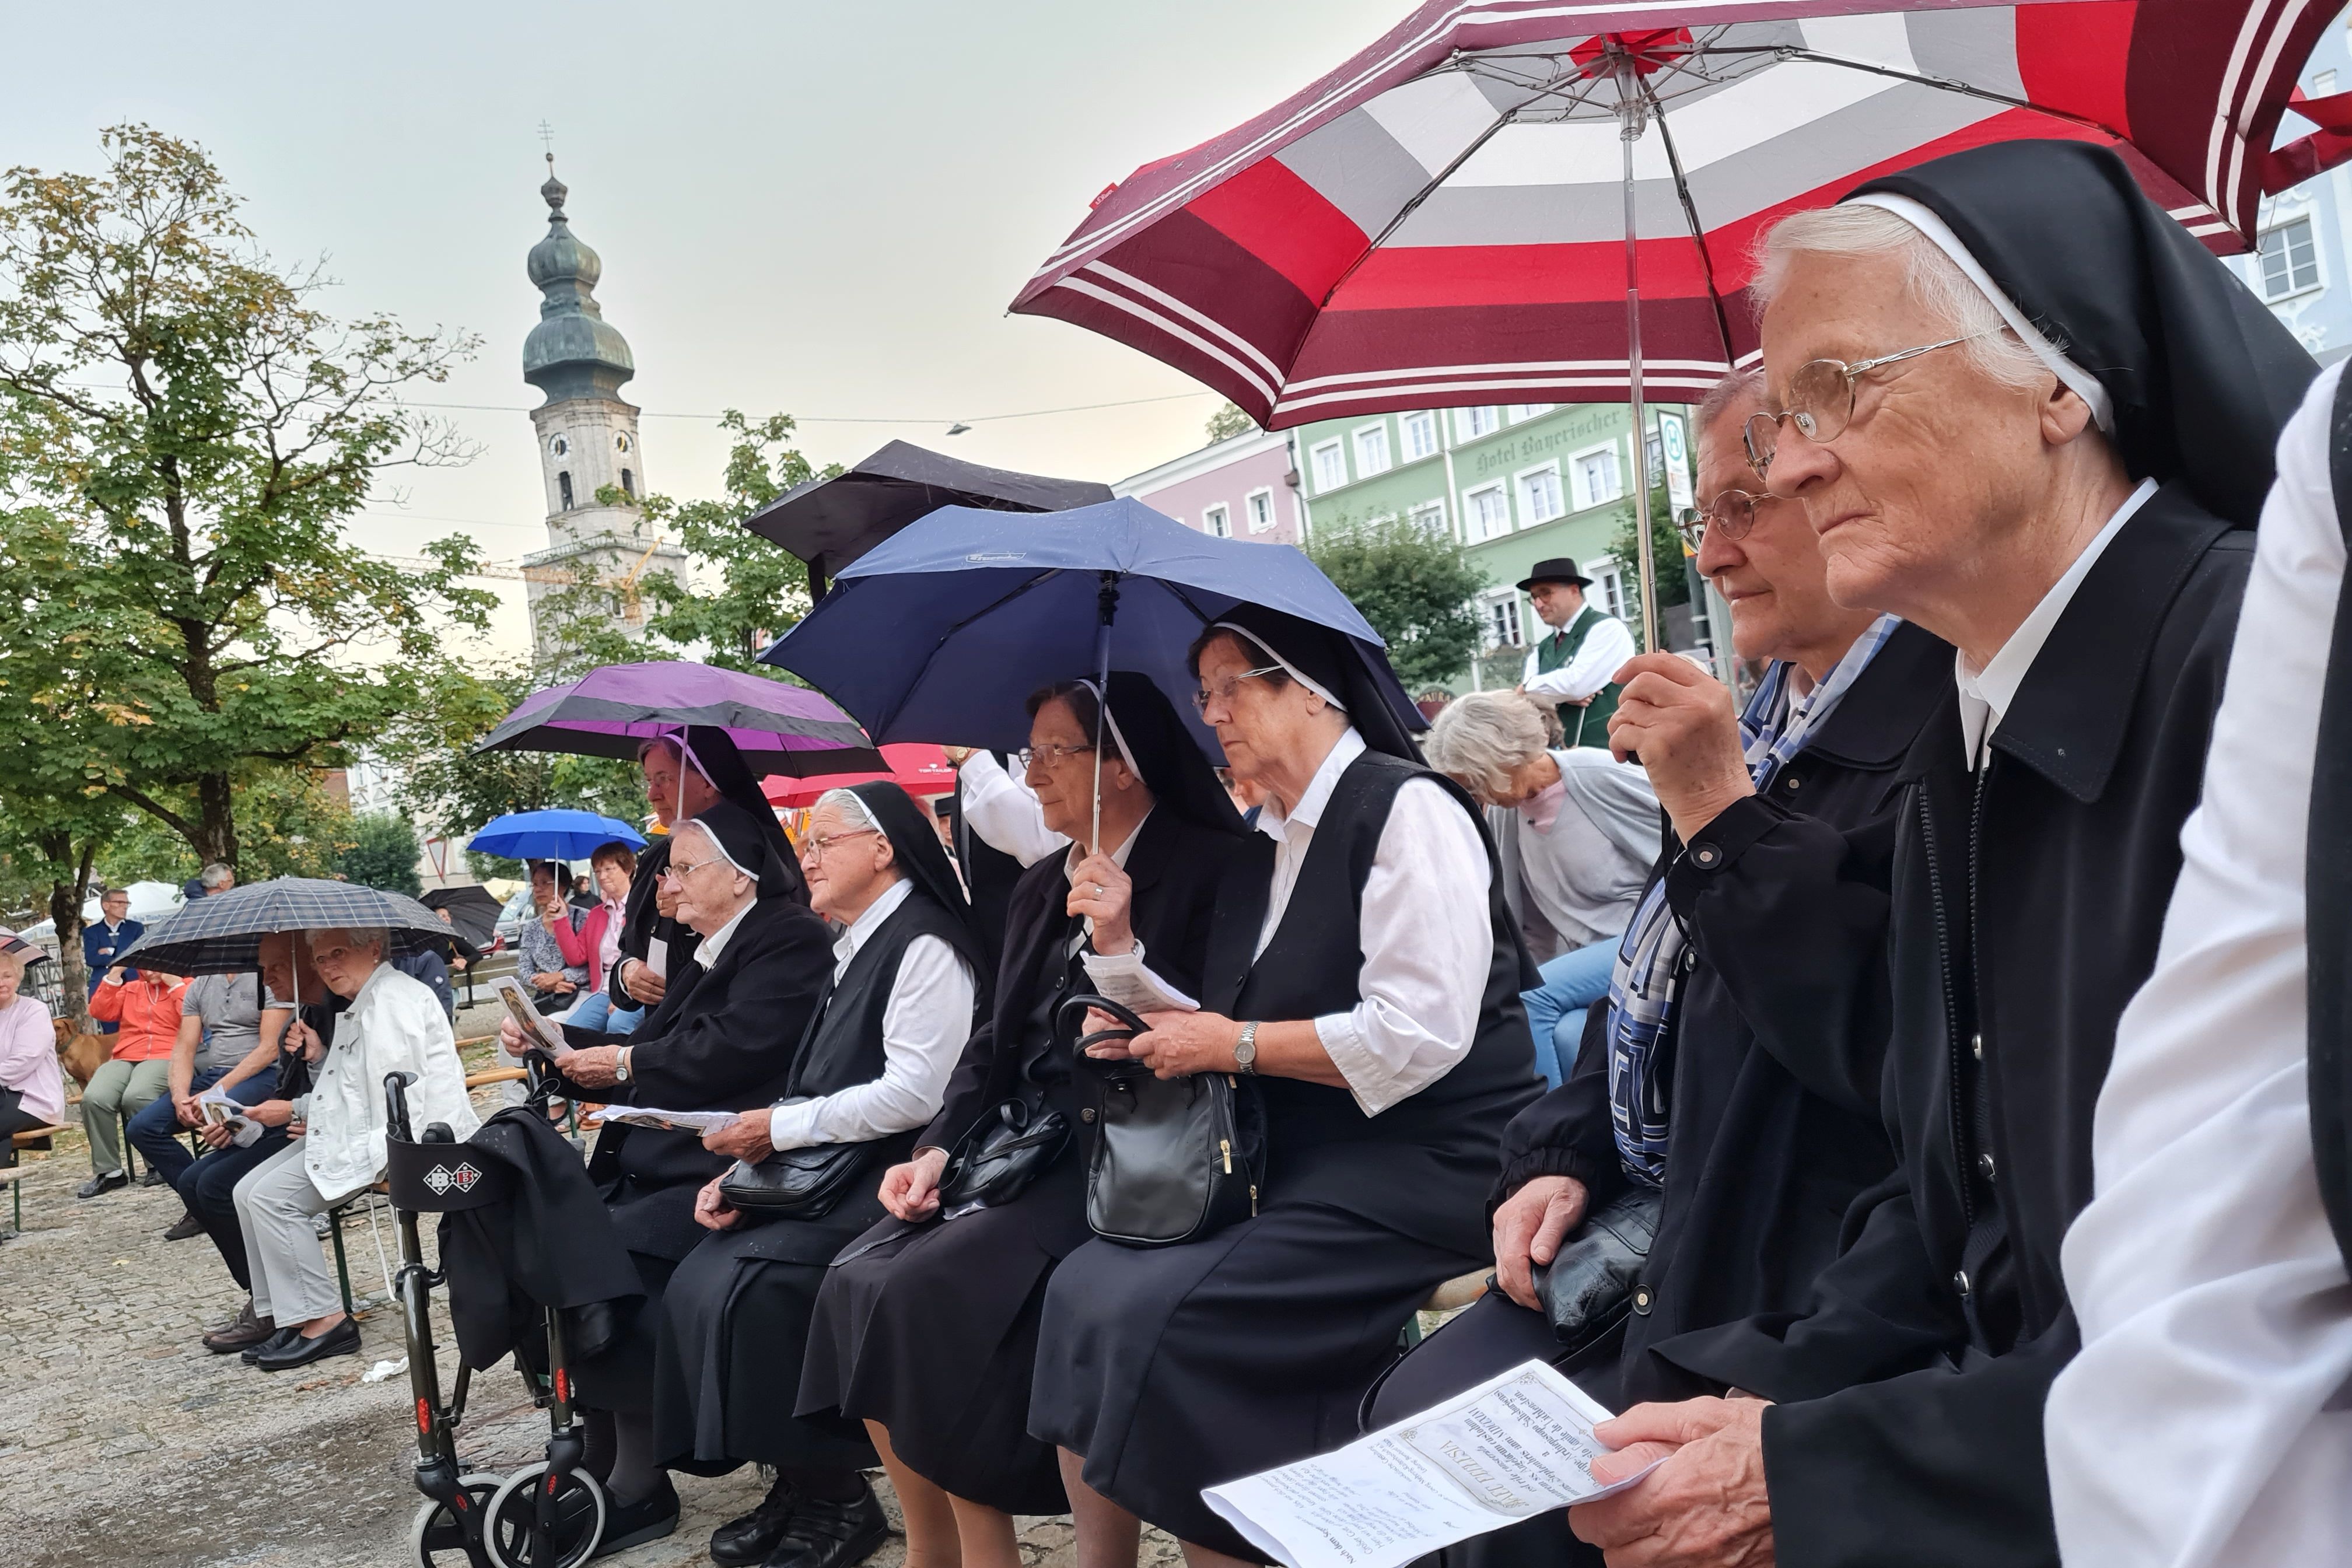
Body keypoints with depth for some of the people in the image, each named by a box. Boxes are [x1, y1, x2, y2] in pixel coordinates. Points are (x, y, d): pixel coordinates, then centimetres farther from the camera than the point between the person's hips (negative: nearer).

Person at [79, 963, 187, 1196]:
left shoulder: (184, 985, 11)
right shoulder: (130, 989, 27)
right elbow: (100, 1011, 12)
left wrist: (174, 983, -4)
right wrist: (114, 975, 8)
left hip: (165, 1058, -5)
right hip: (125, 1059, 5)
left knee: (135, 1097, -37)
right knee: (94, 1099, -27)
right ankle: (108, 1171, -16)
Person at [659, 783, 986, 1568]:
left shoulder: (923, 944, -12)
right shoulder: (854, 948, 16)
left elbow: (914, 1093, -22)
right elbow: (814, 1093, 16)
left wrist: (780, 1128, -15)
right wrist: (744, 1169, 1)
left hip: (890, 1180, -9)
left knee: (753, 1284, -23)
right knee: (695, 1282, -8)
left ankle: (836, 1497, -5)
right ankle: (793, 1479, 5)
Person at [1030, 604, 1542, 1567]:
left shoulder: (1405, 808, -11)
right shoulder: (1262, 846, 15)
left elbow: (1420, 1033, -21)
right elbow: (1221, 1031, 19)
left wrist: (1238, 1045, -12)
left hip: (1419, 1169, -8)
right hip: (1307, 1164, 8)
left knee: (1154, 1315, -20)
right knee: (1086, 1288, -6)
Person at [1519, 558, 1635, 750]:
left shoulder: (1607, 628, -4)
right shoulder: (1541, 650, 17)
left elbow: (1576, 684, -17)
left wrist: (1529, 687, -1)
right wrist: (1563, 694, -14)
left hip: (1605, 754, -6)